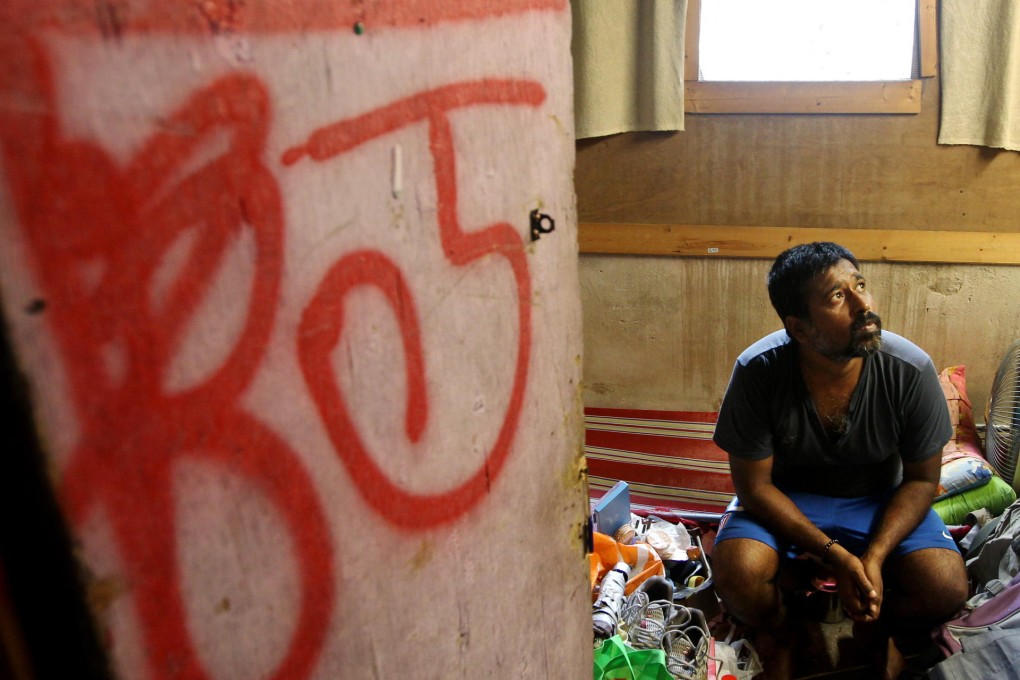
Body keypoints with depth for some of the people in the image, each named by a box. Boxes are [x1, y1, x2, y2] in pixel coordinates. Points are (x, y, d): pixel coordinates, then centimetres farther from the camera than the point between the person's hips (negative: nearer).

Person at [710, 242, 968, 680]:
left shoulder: (912, 371, -21)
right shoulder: (757, 372, -26)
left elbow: (922, 478, -8)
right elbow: (754, 484, -18)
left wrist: (874, 556, -23)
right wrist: (836, 556, -25)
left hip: (879, 499, 2)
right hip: (784, 498, -1)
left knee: (946, 589, -22)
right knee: (738, 573, -30)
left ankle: (874, 628, 14)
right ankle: (776, 634, 7)